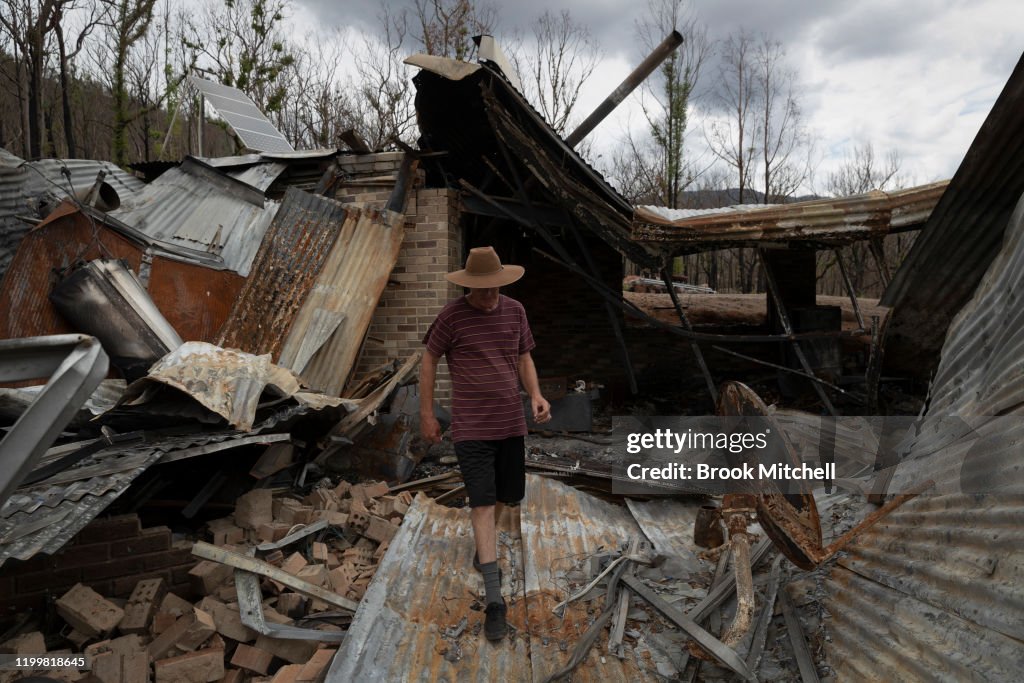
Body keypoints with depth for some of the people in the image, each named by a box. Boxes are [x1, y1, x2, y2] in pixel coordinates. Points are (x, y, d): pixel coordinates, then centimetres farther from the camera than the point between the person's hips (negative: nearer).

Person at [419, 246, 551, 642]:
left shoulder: (515, 311, 3)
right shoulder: (452, 316, -9)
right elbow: (429, 361, 0)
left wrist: (536, 395, -5)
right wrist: (427, 414, -1)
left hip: (512, 424, 5)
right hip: (471, 428, -4)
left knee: (506, 496, 16)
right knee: (482, 504, -7)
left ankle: (483, 548, 48)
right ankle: (494, 600, -4)